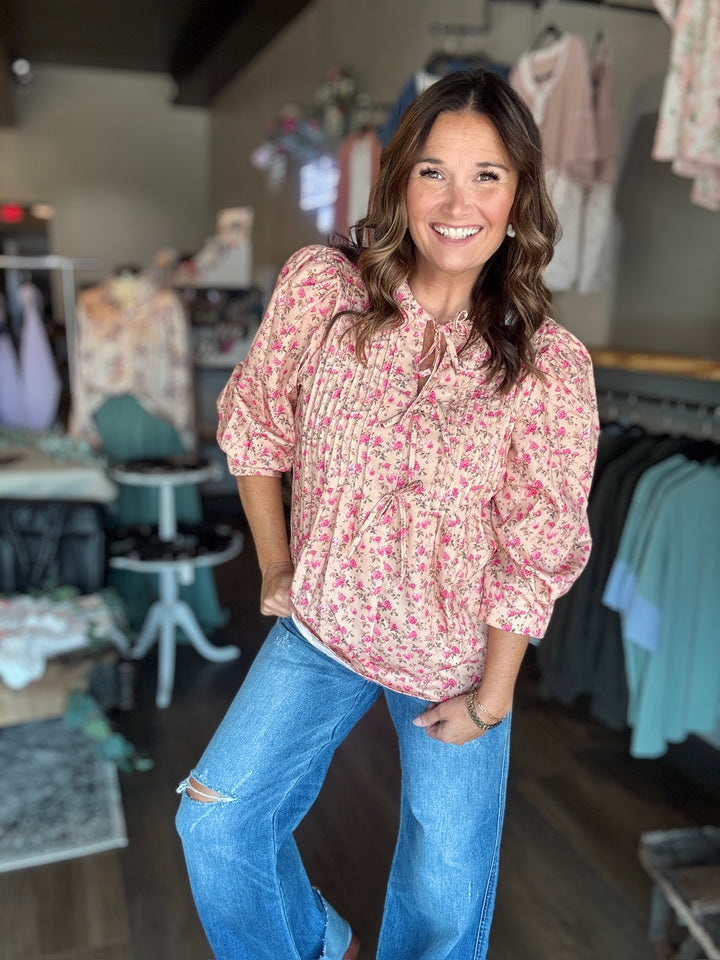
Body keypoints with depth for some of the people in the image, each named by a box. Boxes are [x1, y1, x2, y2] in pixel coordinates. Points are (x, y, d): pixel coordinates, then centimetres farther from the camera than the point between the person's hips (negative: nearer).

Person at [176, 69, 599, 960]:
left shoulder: (550, 367, -18)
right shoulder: (320, 285, -14)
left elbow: (533, 550, -11)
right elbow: (254, 424, -1)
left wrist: (491, 696, -6)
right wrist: (276, 569, 2)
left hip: (453, 660, -1)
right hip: (320, 625, 2)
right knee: (215, 821, 7)